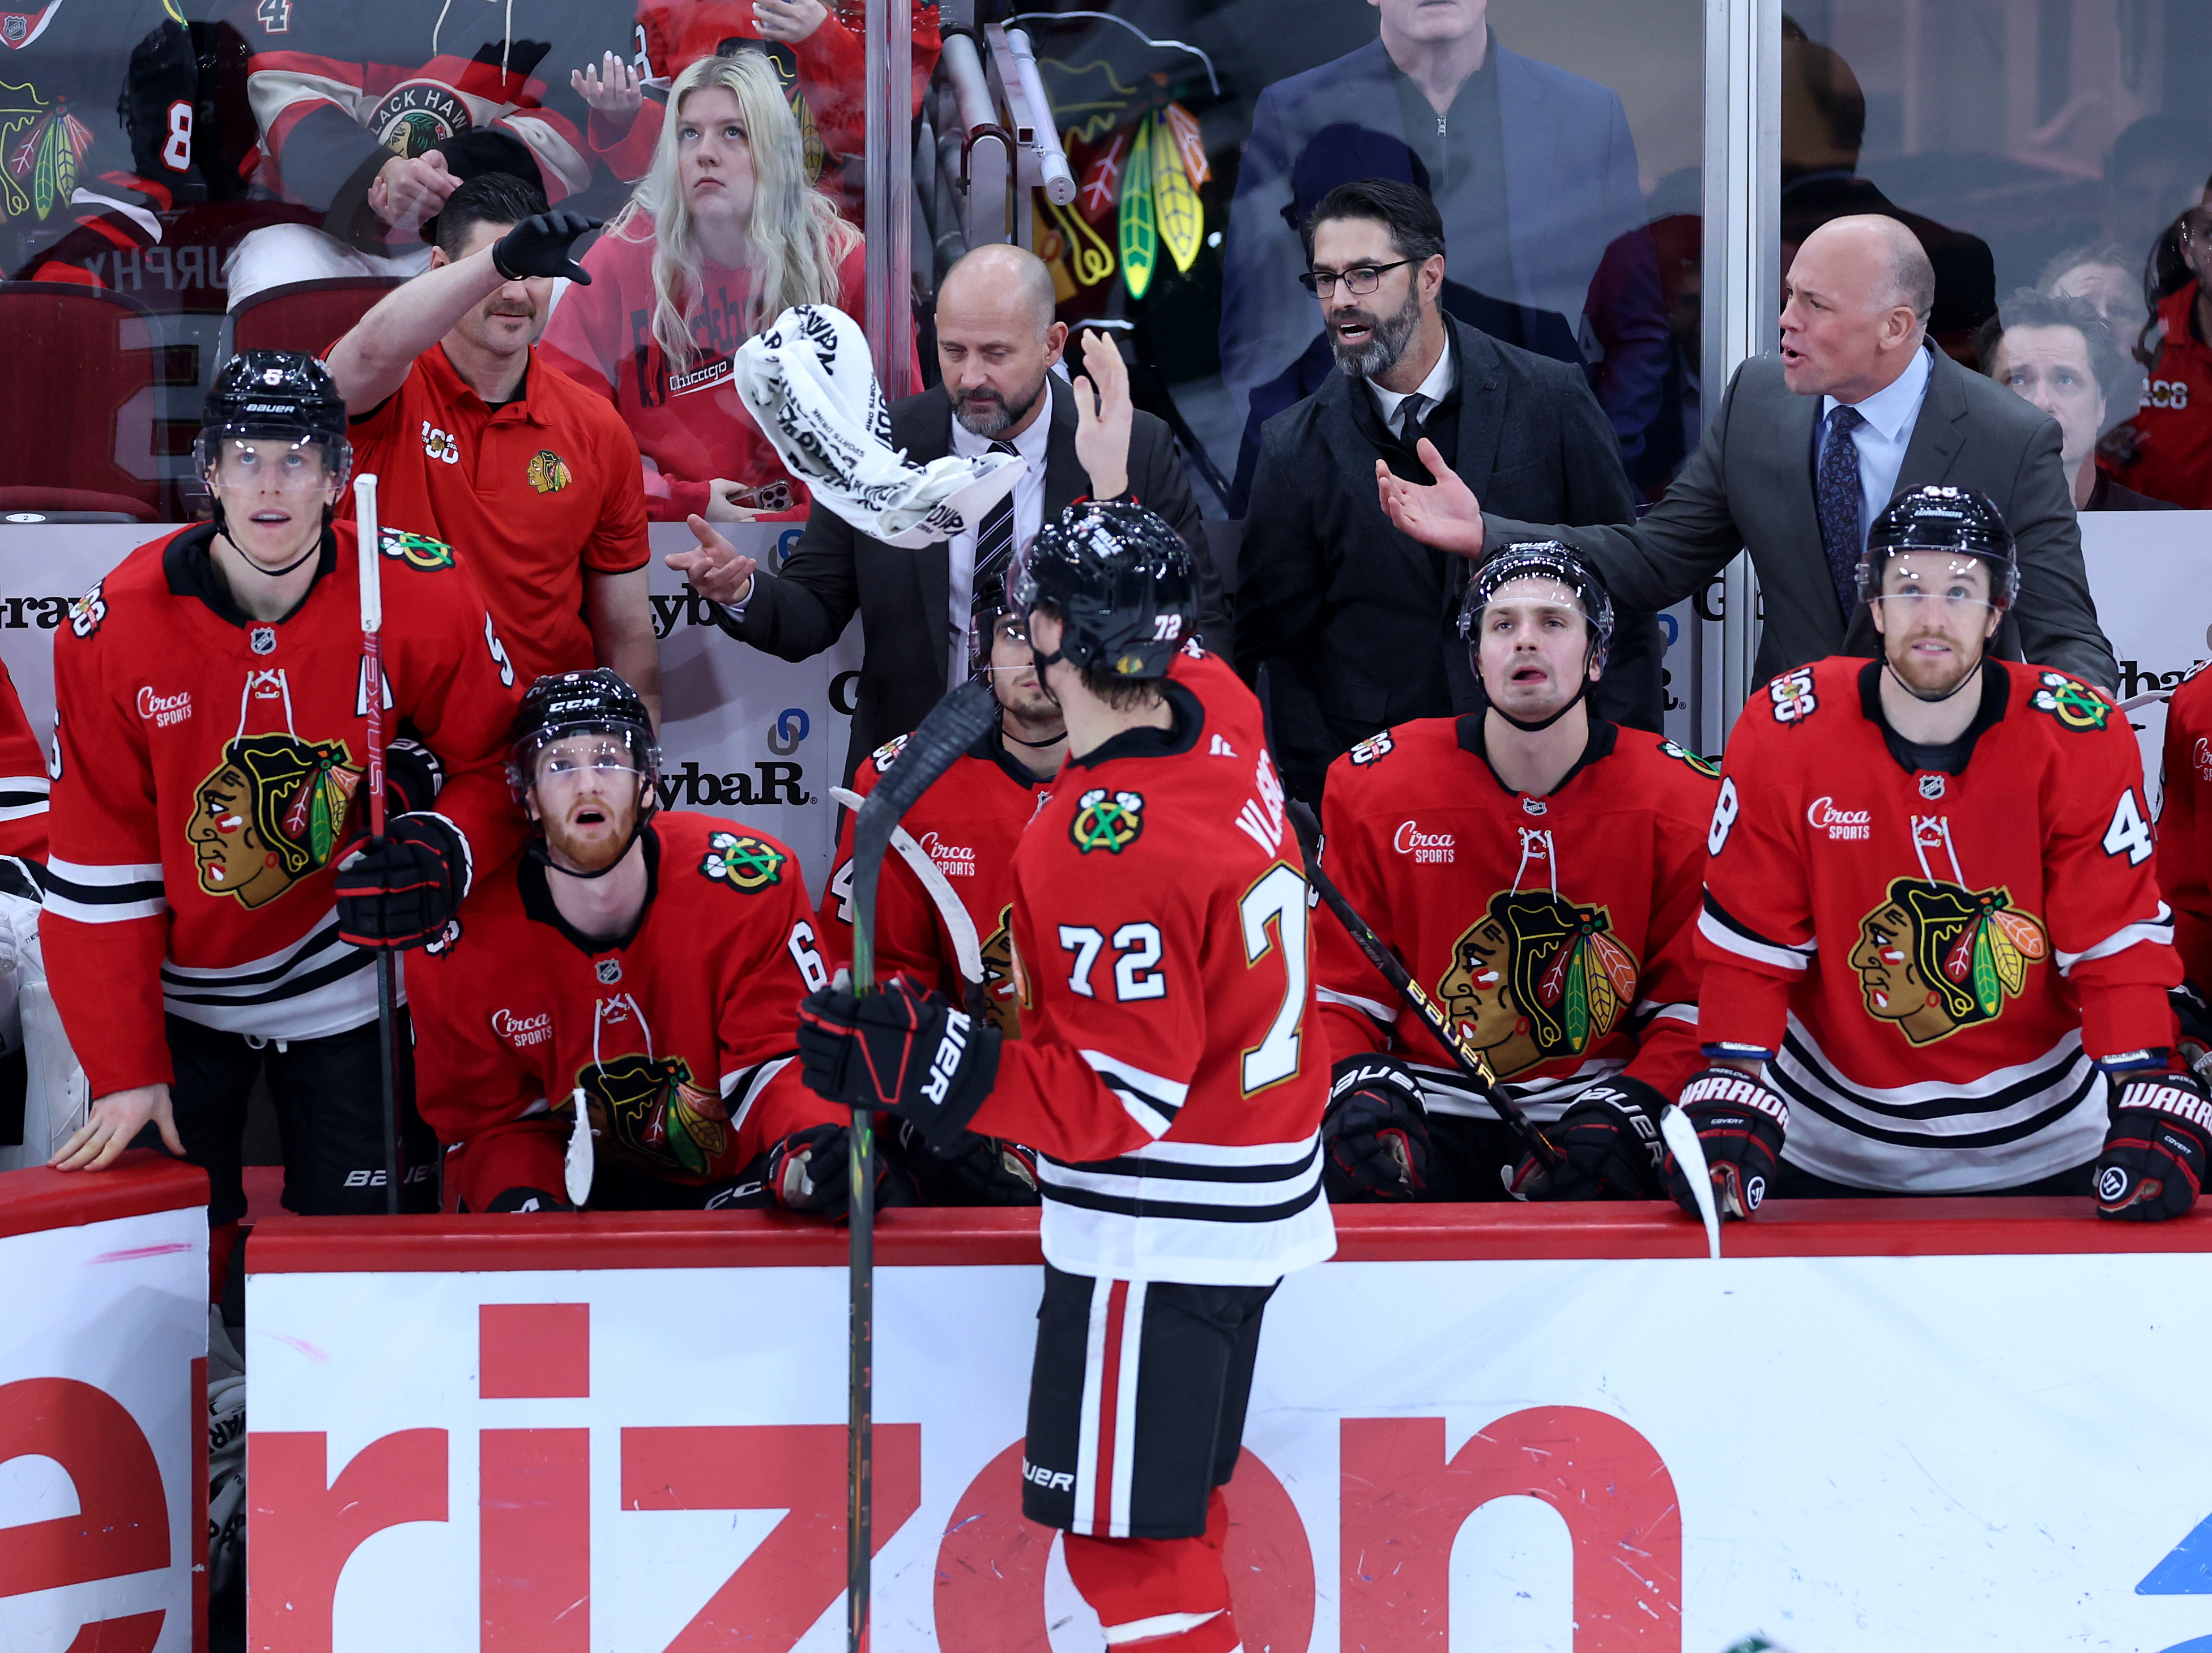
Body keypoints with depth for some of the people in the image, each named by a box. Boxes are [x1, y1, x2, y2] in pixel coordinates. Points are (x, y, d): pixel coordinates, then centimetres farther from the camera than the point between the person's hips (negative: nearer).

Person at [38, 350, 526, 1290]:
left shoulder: (424, 596, -15)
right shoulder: (113, 631, -14)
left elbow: (495, 764, -1)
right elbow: (100, 868, -8)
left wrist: (448, 845, -24)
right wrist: (126, 1071, -10)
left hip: (348, 984, 0)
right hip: (176, 992, 0)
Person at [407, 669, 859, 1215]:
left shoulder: (748, 884, -15)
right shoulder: (467, 943, -11)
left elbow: (780, 1055, -12)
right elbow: (490, 1123, -1)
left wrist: (812, 1146, -34)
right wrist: (520, 1200, -24)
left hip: (735, 1179, -1)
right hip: (587, 1183, 1)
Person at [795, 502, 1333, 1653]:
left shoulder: (1111, 847, -26)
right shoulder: (1227, 739, -1)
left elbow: (1123, 1101, -24)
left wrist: (928, 1064, -28)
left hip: (1158, 1232, -10)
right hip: (1253, 1205, 10)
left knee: (1124, 1534, -1)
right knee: (1173, 1505, 22)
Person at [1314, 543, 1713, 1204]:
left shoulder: (1684, 802, -1)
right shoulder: (1374, 786, 0)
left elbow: (1691, 1001, 3)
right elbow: (1338, 988, 5)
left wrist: (1631, 1107, -15)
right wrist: (1360, 1084, -14)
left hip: (1592, 1105, 0)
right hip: (1429, 1110, 0)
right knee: (1360, 1169, -30)